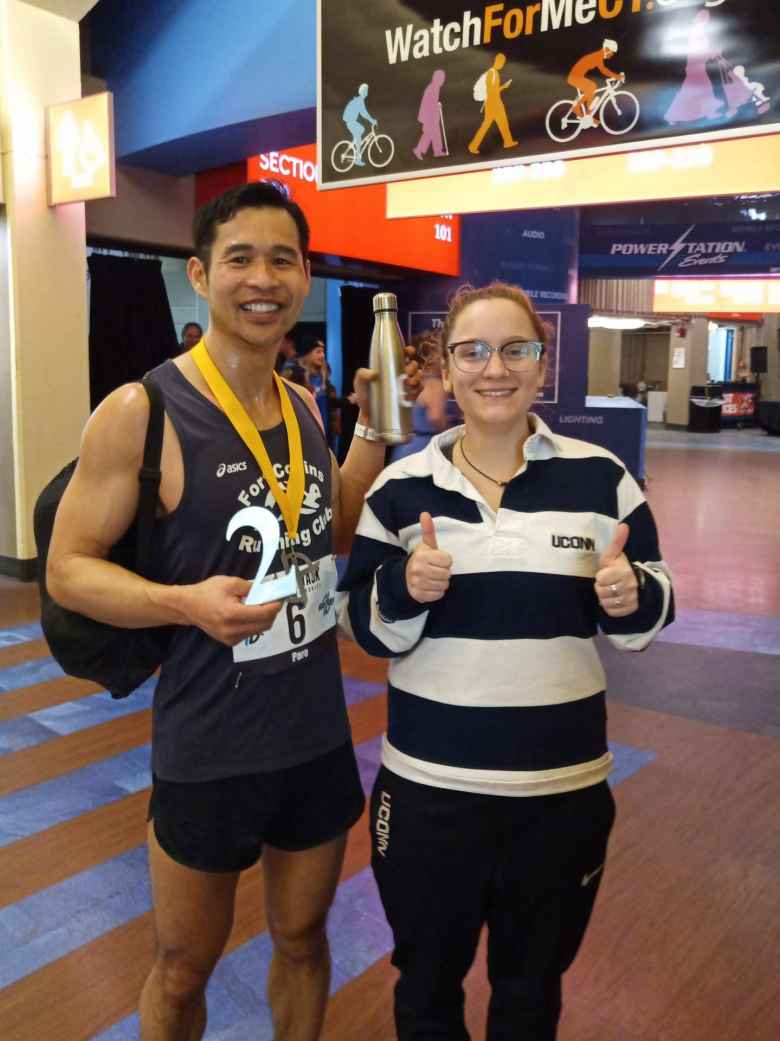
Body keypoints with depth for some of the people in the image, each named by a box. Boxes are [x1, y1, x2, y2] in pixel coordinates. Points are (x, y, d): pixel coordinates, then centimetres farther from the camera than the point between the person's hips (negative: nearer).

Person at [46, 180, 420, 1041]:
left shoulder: (304, 406, 2)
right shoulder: (141, 412, -16)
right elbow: (68, 569, -12)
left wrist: (374, 428, 1)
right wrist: (187, 602, -29)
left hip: (319, 736, 5)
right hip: (208, 749, -5)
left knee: (301, 938, 24)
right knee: (183, 970, 17)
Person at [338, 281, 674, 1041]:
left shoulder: (600, 476, -4)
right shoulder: (401, 487, -4)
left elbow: (647, 612, 3)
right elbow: (362, 625, -2)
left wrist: (631, 596, -20)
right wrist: (403, 587, -22)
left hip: (564, 788, 1)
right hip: (428, 785, 0)